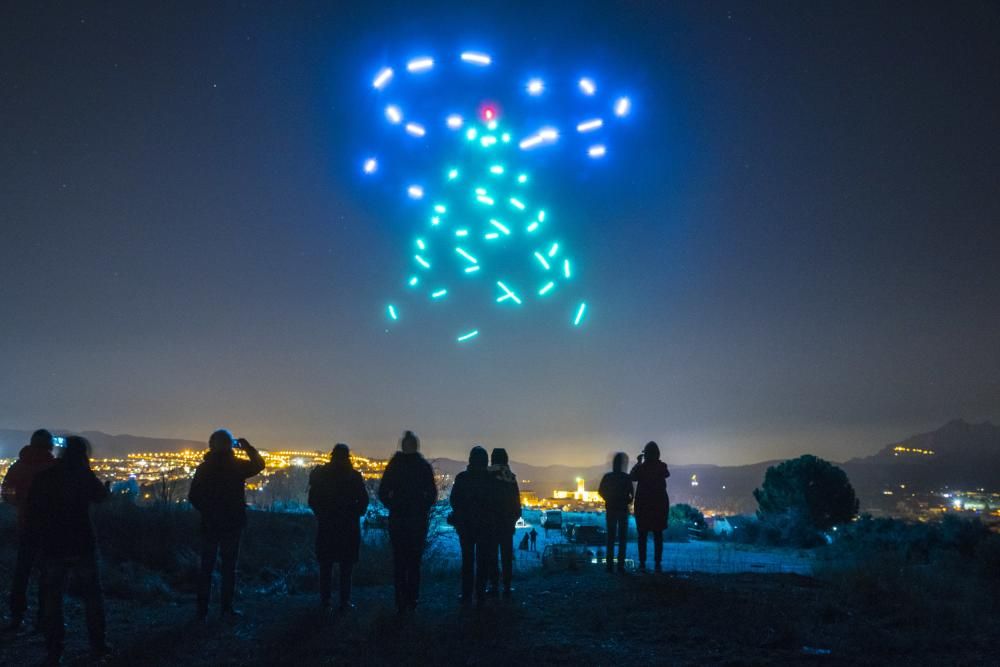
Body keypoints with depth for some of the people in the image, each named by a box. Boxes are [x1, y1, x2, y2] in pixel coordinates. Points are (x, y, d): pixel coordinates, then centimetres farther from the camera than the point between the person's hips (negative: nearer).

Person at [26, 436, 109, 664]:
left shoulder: (43, 477, 0)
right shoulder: (83, 474, -8)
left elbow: (32, 511, 1)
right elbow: (100, 496, 9)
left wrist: (39, 534, 14)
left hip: (51, 546, 2)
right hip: (81, 545, -2)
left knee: (52, 598, 9)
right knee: (92, 596, 9)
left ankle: (54, 650, 8)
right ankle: (97, 645, 12)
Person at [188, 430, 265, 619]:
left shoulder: (204, 468, -1)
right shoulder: (237, 466, -8)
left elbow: (193, 496, 2)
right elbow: (259, 464, 9)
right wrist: (248, 447, 14)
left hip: (209, 524, 2)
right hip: (232, 524, -2)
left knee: (206, 566, 8)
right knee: (229, 566, 7)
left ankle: (203, 610, 7)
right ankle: (227, 607, 7)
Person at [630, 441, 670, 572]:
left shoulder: (640, 467, -8)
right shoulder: (662, 467, -4)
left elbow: (632, 477, 8)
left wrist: (638, 462, 10)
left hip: (643, 505, -1)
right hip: (659, 504, 1)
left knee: (642, 535, 3)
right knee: (658, 535, 6)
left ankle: (642, 563, -3)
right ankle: (658, 563, 1)